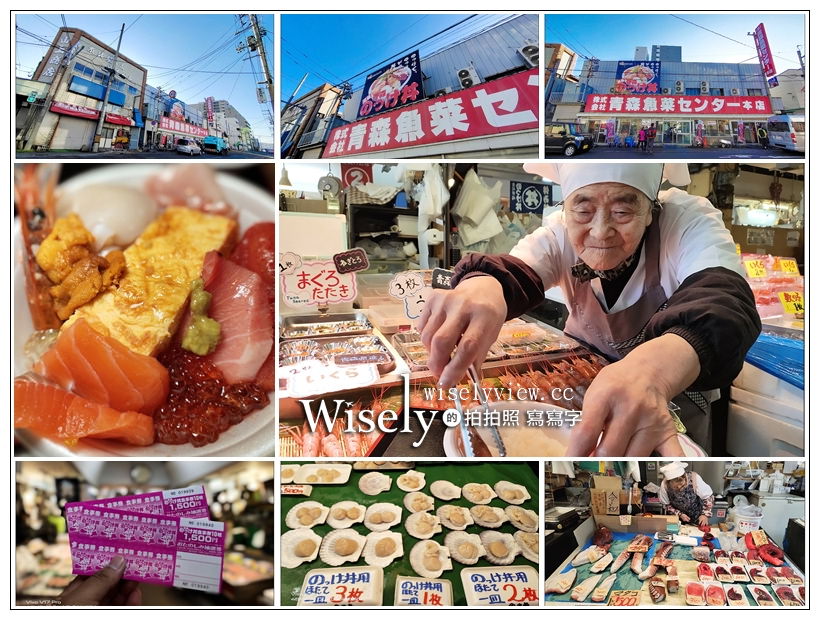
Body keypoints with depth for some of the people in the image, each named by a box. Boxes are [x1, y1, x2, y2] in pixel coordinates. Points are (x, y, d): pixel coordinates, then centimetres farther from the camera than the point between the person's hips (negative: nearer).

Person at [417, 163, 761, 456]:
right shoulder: (561, 233, -15)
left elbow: (724, 300, -42)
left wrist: (653, 367, -65)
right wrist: (482, 285, -58)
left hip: (674, 382, -2)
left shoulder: (689, 221, -24)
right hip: (584, 374, 3)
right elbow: (516, 274, -31)